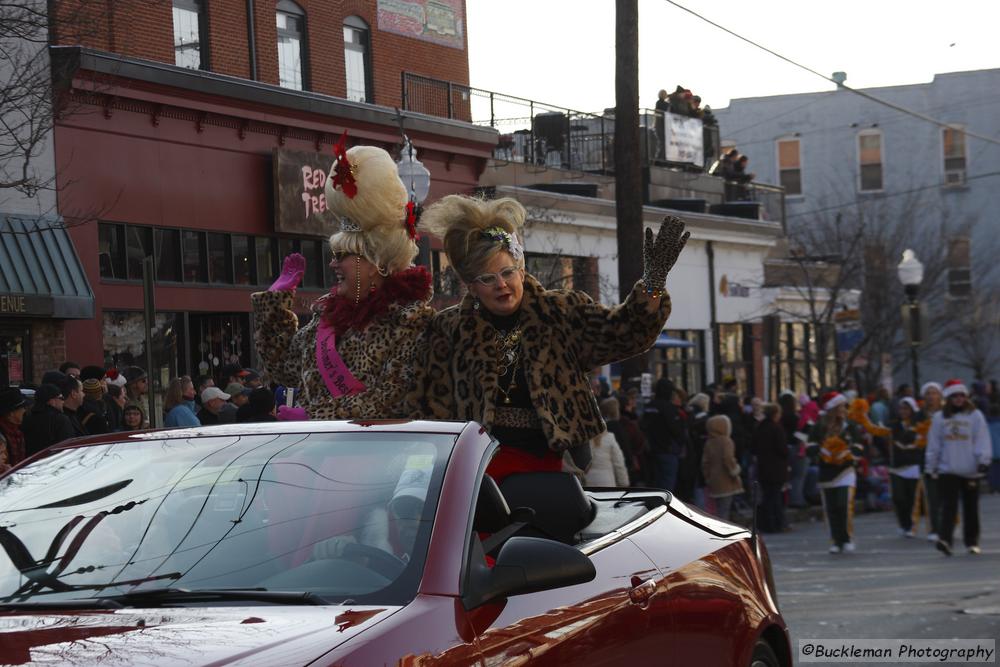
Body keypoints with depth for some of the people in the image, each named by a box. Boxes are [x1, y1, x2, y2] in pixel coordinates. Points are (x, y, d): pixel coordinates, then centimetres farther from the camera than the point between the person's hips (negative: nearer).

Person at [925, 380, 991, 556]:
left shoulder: (975, 416, 1)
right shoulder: (939, 418, 6)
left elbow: (982, 440, -2)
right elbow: (934, 444, 10)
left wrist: (983, 461, -12)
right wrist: (932, 466, 9)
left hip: (970, 470, 0)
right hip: (947, 469, 0)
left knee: (971, 508, 8)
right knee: (949, 506, -10)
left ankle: (972, 541, 17)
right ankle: (944, 539, -19)